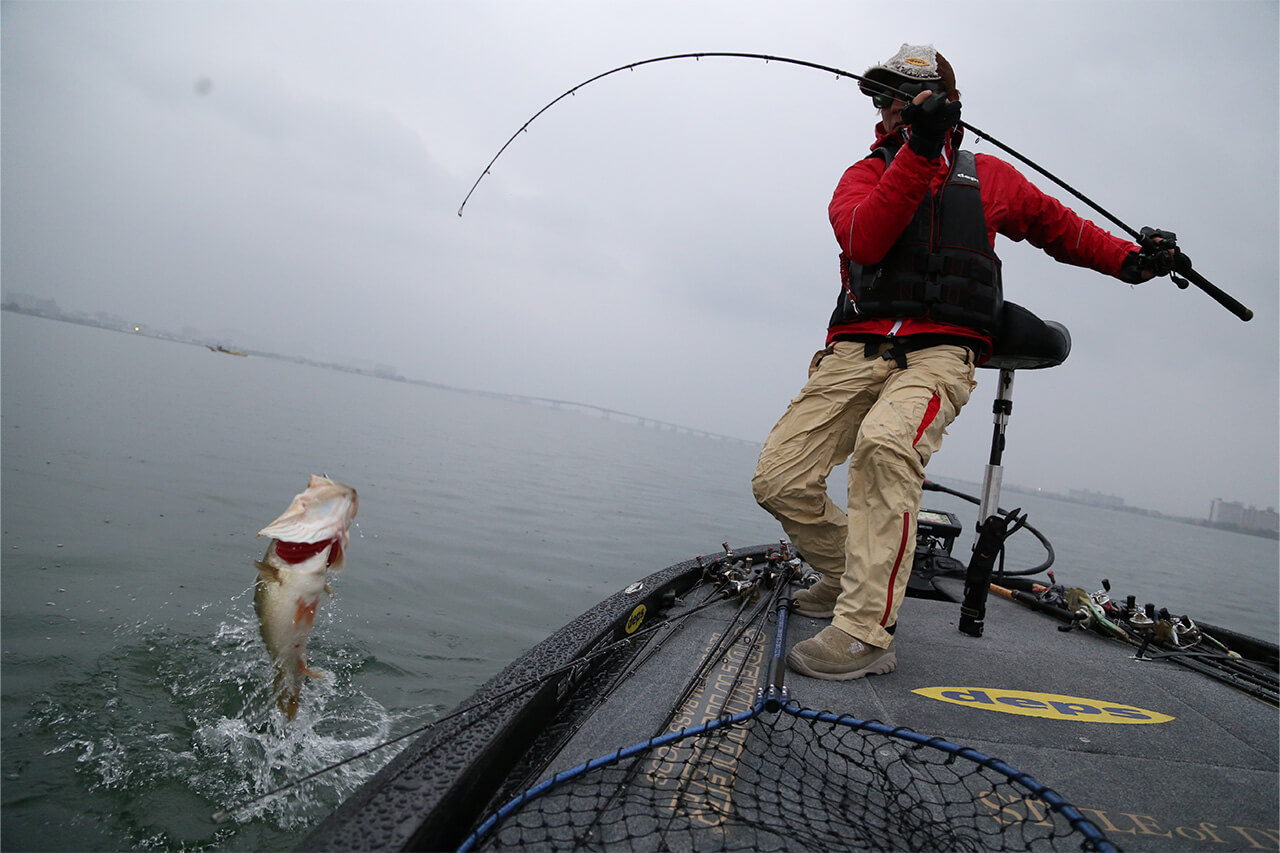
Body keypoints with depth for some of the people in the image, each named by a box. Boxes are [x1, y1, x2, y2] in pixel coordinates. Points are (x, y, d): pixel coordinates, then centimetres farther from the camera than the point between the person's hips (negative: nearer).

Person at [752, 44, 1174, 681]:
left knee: (885, 443, -35)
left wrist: (1128, 259, 19)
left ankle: (865, 633, -31)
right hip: (857, 349, 2)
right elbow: (861, 240, -8)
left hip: (939, 354, -2)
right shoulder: (865, 174, 15)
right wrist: (917, 153, -16)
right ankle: (847, 576, 17)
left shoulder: (987, 176, 19)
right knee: (778, 480, -11)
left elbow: (1058, 226, 33)